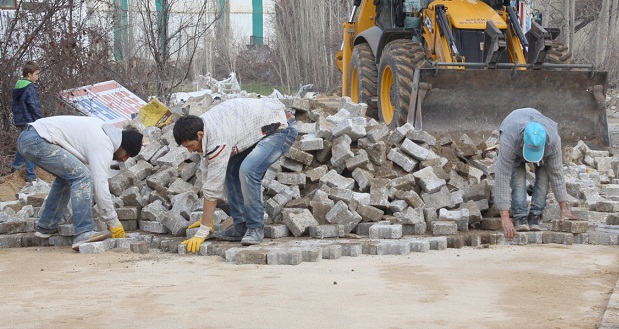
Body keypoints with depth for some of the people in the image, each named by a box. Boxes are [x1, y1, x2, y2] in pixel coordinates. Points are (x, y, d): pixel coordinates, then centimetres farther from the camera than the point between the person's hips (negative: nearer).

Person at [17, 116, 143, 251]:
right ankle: (83, 233, -21)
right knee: (82, 176, -16)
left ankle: (46, 227, 29)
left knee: (66, 176, 26)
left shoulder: (102, 128, 18)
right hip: (37, 140, -11)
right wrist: (113, 223, -9)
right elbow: (101, 186, -14)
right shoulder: (103, 147, -10)